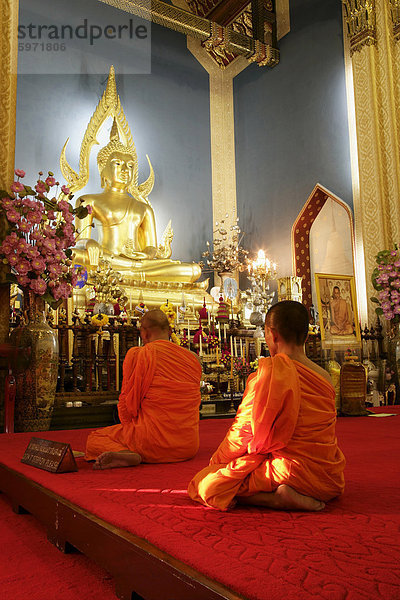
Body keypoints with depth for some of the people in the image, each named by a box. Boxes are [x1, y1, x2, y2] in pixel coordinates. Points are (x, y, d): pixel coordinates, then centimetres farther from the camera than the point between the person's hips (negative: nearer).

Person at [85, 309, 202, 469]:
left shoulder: (136, 354, -10)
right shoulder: (193, 358, 3)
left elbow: (126, 403, -6)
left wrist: (130, 430, 14)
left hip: (154, 443, -7)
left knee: (93, 439, 13)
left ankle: (127, 455, -13)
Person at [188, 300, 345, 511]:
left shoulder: (271, 369, -18)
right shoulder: (324, 375, 3)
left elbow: (246, 427, -13)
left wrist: (217, 460, 4)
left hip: (292, 472, -9)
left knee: (206, 485, -6)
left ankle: (279, 498, -14)